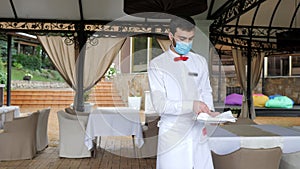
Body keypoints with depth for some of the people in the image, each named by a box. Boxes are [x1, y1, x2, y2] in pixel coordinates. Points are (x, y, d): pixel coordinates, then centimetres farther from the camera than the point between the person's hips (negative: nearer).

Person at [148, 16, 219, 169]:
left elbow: (206, 92, 14)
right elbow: (159, 104, -13)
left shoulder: (200, 61, 8)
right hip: (172, 134, -3)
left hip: (198, 132, 4)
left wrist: (210, 112, -5)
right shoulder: (157, 65, -6)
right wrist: (191, 105, -24)